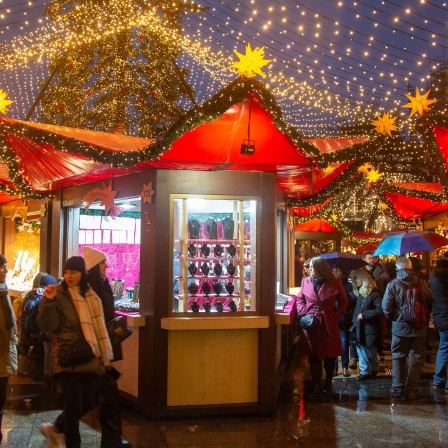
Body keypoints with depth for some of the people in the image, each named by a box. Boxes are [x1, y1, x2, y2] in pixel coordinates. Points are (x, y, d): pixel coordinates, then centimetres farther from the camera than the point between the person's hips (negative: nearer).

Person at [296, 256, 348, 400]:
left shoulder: (334, 283, -2)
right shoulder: (306, 281, 5)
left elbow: (344, 301, 6)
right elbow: (300, 299, 14)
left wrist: (336, 315, -5)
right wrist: (302, 312, -3)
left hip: (329, 325, -1)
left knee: (329, 356, 7)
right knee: (313, 357, 3)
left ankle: (328, 386, 23)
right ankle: (316, 388, 10)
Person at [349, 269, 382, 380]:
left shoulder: (374, 293, -12)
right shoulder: (359, 293, 11)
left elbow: (380, 310, -18)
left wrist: (364, 315, -16)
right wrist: (354, 323, 7)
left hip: (370, 328, -6)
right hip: (359, 328, 6)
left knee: (371, 351, 5)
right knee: (361, 350, 6)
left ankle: (374, 370, 23)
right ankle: (364, 371, 13)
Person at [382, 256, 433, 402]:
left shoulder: (392, 285, -11)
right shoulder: (422, 283, -9)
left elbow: (386, 308, -12)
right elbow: (430, 302, 2)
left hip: (400, 328, 0)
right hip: (419, 328, 0)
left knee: (398, 358, 16)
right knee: (416, 360, 9)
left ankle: (398, 388, 18)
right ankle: (411, 392, 11)